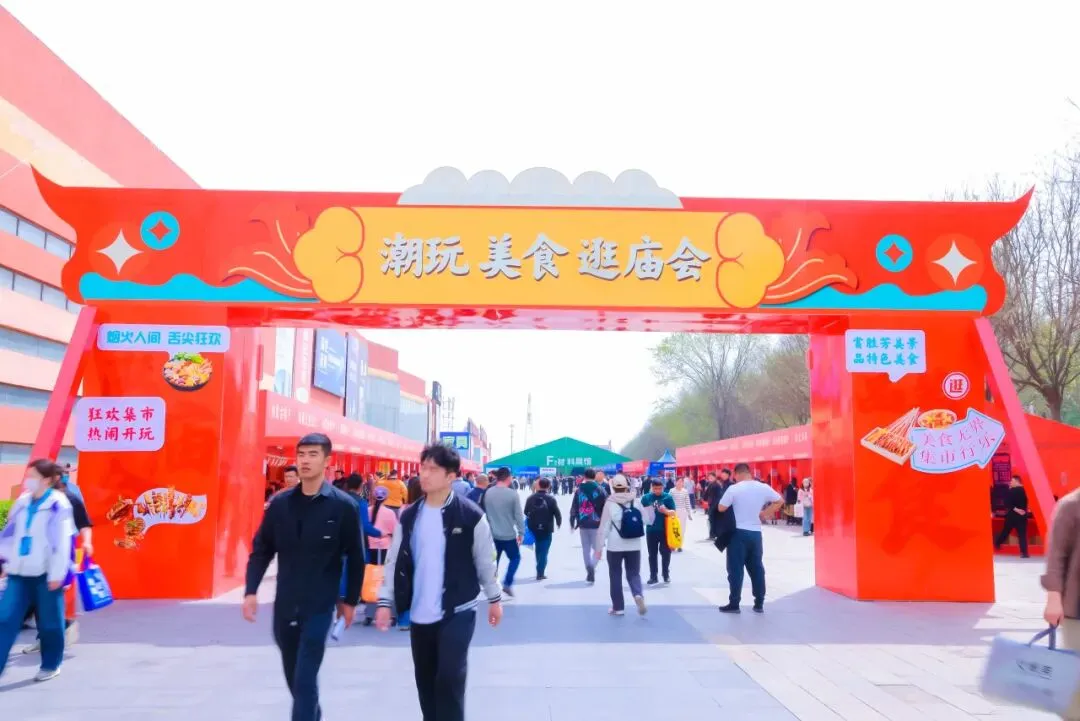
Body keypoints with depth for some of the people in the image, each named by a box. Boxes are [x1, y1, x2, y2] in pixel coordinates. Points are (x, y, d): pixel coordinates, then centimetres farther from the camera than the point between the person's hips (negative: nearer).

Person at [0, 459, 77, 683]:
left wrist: (57, 574, -14)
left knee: (49, 622, 6)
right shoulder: (22, 502, 7)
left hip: (46, 572, -6)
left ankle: (51, 665, 23)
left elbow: (62, 542, -14)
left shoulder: (58, 504, -12)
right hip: (20, 571, 6)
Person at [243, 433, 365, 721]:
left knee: (305, 680, -6)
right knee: (294, 677, 18)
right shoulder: (280, 503, 1)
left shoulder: (343, 506, -8)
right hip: (284, 605, 4)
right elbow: (261, 549, 6)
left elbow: (355, 557, -2)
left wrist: (350, 600, 1)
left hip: (319, 607, -4)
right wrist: (251, 591, -4)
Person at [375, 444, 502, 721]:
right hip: (419, 614, 5)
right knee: (425, 679, 13)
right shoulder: (409, 516, 2)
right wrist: (385, 601, 1)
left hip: (458, 611, -4)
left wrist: (494, 598, 5)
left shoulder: (470, 515, -10)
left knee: (449, 677, -10)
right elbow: (395, 560, 5)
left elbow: (486, 560, -1)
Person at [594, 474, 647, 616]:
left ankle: (618, 607, 15)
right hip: (634, 546, 2)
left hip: (615, 546, -2)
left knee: (615, 576, 11)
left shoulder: (610, 503, -9)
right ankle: (638, 595, -18)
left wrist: (599, 546, -3)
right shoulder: (636, 501, 0)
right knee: (634, 573, 10)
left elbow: (604, 526, -9)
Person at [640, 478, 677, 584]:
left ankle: (666, 575, 22)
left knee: (665, 553, 8)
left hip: (665, 530, -1)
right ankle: (653, 577, 15)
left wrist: (666, 511, -25)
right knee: (652, 554, 8)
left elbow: (673, 512, -6)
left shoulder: (668, 497, -4)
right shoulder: (646, 497, 0)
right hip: (651, 530, 1)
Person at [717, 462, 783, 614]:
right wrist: (763, 513, 11)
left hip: (739, 533, -4)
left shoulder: (734, 488, -11)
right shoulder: (763, 487, 2)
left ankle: (734, 604, 4)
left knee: (736, 569, 2)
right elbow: (780, 501, 12)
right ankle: (759, 603, 17)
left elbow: (721, 508, -10)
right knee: (756, 568, 12)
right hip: (755, 533, 4)